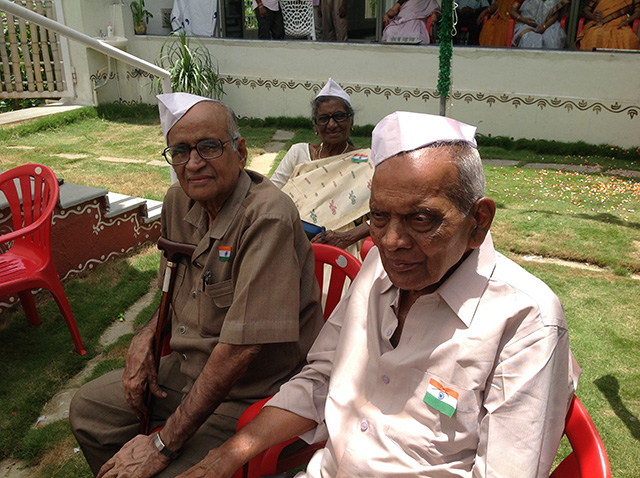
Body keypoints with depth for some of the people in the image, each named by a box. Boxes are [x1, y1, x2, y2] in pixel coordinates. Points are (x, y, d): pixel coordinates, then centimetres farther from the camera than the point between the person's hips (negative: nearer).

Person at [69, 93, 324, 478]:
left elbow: (242, 346, -30)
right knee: (88, 409, 14)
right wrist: (147, 337, -3)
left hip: (249, 393, -8)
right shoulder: (179, 201, -1)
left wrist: (164, 445, -23)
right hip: (188, 367, 8)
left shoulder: (268, 218, -28)